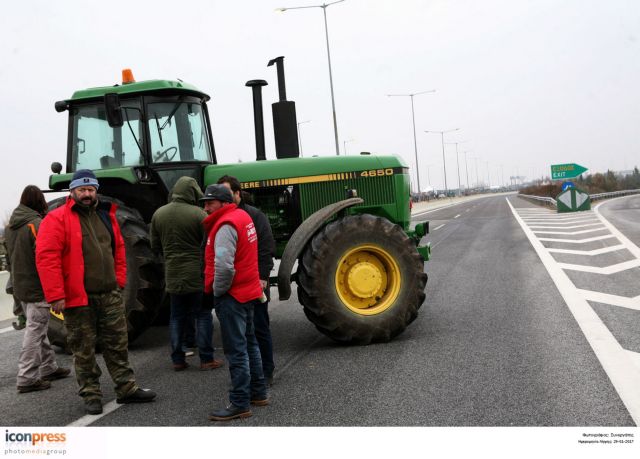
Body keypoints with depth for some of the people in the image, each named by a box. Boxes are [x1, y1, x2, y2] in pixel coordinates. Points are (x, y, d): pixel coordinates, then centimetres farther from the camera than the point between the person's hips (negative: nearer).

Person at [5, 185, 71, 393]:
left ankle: (49, 368, 28)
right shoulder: (37, 224, -18)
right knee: (35, 331, -3)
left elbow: (10, 256, 17)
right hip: (38, 288, -8)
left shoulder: (10, 226, 9)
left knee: (38, 329, 18)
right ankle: (27, 379, -1)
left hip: (20, 287, 9)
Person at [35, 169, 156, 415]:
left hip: (110, 295, 6)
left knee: (118, 344, 12)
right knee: (84, 350, 6)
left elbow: (118, 249, 20)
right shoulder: (57, 219, -9)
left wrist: (119, 280, 11)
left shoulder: (106, 215, 11)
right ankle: (91, 395, 18)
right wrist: (56, 295, -19)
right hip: (77, 298, -5)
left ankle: (127, 388, 23)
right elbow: (46, 258, -15)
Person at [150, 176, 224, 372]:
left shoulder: (159, 214, 1)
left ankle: (177, 359, 15)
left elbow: (155, 245, 7)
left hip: (172, 275, 4)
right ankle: (206, 359, 8)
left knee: (178, 316, 13)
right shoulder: (198, 214, -13)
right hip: (197, 274, -4)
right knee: (203, 315, 6)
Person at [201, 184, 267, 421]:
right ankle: (258, 393, 30)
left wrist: (218, 290, -13)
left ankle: (240, 404, 2)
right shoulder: (242, 217, 11)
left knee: (236, 350, -4)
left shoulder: (226, 225, -19)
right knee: (248, 343, 19)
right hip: (248, 291, 10)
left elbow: (224, 266, -29)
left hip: (232, 295, -10)